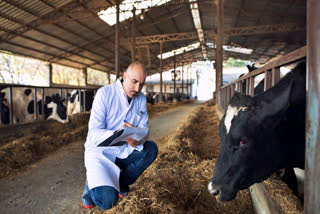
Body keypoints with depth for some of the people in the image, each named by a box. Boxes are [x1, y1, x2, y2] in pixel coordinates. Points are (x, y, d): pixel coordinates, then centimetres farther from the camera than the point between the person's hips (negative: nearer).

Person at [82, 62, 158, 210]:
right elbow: (94, 133, -21)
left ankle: (120, 183, -1)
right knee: (108, 199, -26)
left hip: (124, 151, 6)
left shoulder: (141, 98, -2)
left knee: (151, 149, -18)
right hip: (100, 151, -6)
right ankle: (93, 184, 10)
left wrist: (138, 139, -28)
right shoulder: (105, 93, -18)